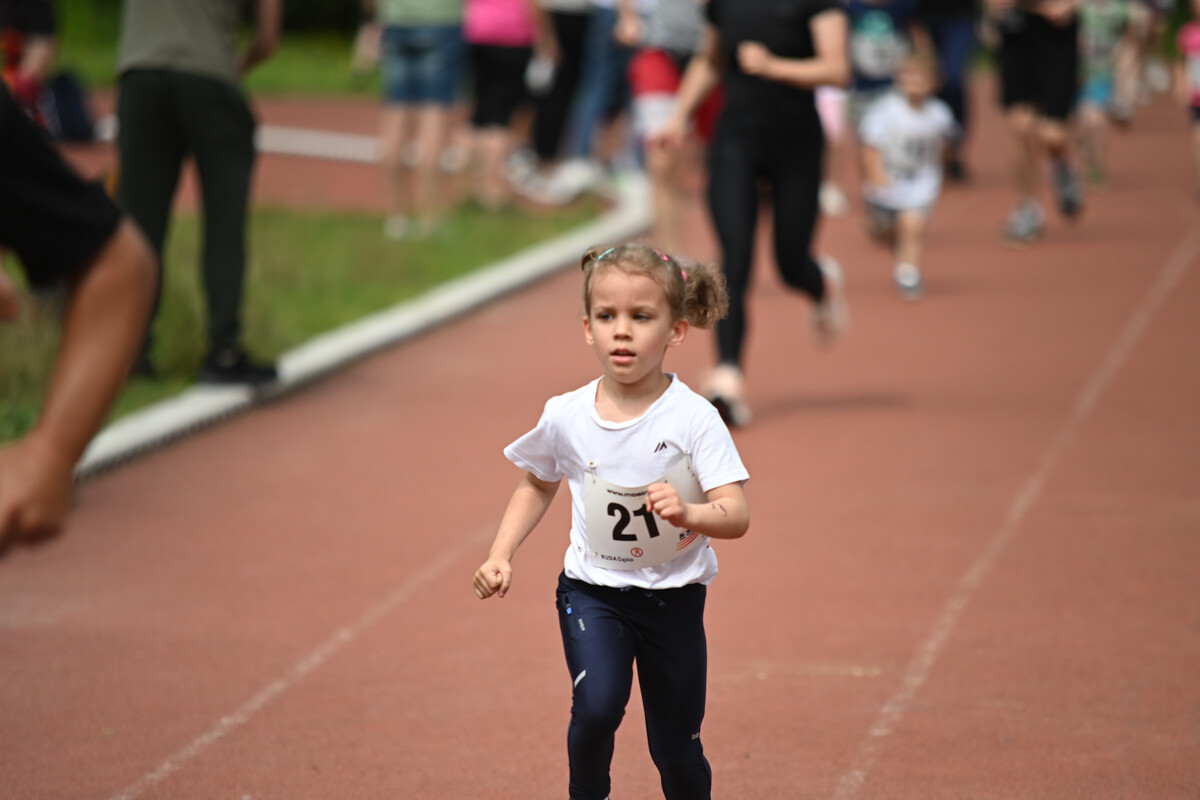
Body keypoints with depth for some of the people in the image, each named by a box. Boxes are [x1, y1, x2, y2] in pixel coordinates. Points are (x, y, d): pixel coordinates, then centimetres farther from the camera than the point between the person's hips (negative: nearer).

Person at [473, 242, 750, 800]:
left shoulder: (693, 419, -16)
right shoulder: (567, 417, -7)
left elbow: (737, 516, -21)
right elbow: (538, 484, 13)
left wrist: (688, 514, -41)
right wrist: (500, 556, 4)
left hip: (674, 596, -1)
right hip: (592, 591, 1)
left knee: (676, 750, 6)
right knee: (597, 706, -22)